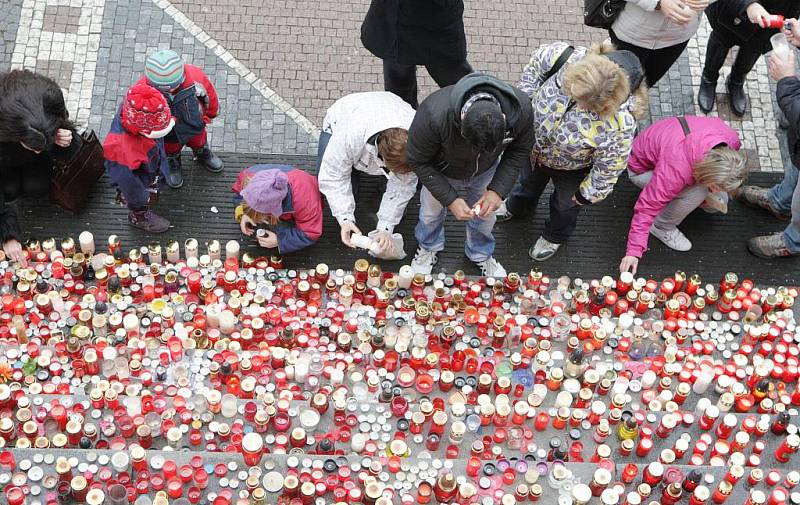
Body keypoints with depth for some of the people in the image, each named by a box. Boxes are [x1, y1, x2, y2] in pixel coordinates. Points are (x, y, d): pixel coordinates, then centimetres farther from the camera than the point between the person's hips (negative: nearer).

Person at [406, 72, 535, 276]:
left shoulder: (521, 109, -39)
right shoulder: (434, 114, -48)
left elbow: (519, 151, -15)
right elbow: (419, 161, -27)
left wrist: (498, 190, -24)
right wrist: (450, 199, -28)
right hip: (441, 173, -2)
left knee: (484, 214, 23)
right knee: (431, 211, 23)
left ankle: (481, 254, 55)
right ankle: (428, 247, 57)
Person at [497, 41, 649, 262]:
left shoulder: (619, 124, -47)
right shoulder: (568, 58, -40)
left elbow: (609, 167, -27)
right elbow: (537, 62, -14)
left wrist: (587, 194, -12)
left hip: (571, 169, -3)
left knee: (566, 203, 32)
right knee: (530, 179, 38)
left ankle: (555, 237, 67)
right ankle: (517, 207, 73)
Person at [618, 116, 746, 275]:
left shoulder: (731, 139, -28)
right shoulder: (676, 169, -44)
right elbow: (648, 205, -38)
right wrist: (634, 252, -39)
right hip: (644, 170, -6)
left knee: (718, 203, -3)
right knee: (697, 192, -30)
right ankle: (662, 227, -8)